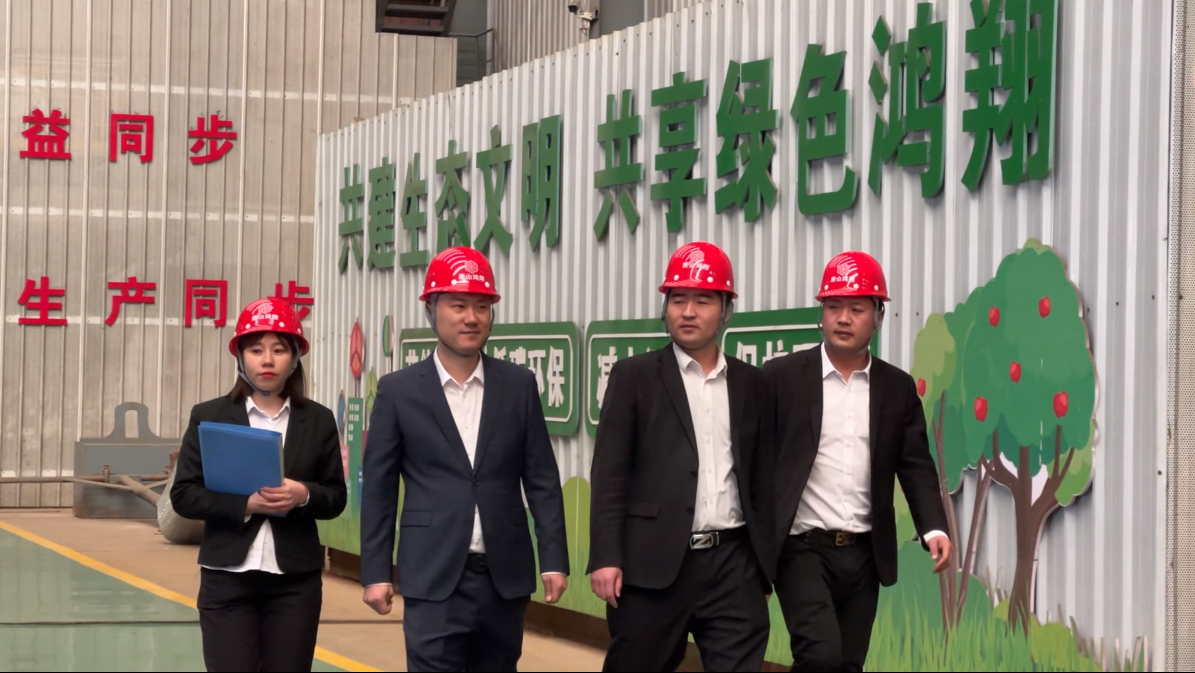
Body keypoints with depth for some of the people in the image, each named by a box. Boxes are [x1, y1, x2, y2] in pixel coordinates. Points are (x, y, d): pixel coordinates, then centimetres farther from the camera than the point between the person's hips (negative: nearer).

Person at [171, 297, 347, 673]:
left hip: (296, 580, 1)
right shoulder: (209, 417, 2)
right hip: (228, 578, -1)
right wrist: (246, 504, -15)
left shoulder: (318, 420, 6)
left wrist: (304, 495, -15)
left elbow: (336, 497, 8)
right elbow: (183, 496, -1)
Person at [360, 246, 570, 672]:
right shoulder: (399, 391, 1)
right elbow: (378, 488, 2)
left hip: (505, 575, 3)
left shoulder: (518, 385, 6)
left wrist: (554, 559, 0)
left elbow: (542, 480, 6)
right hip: (435, 577, -3)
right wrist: (376, 572, -2)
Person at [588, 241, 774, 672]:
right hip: (653, 562, -2)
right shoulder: (634, 376, 3)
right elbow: (610, 473, -3)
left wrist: (766, 559, 11)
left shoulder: (750, 382, 12)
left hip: (734, 564, 3)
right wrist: (606, 557, -12)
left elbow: (761, 475, 14)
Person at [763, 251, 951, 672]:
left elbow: (916, 467, 5)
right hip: (803, 547, -4)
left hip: (864, 554, 4)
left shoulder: (898, 387, 8)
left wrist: (934, 528, -11)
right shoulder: (781, 377, -2)